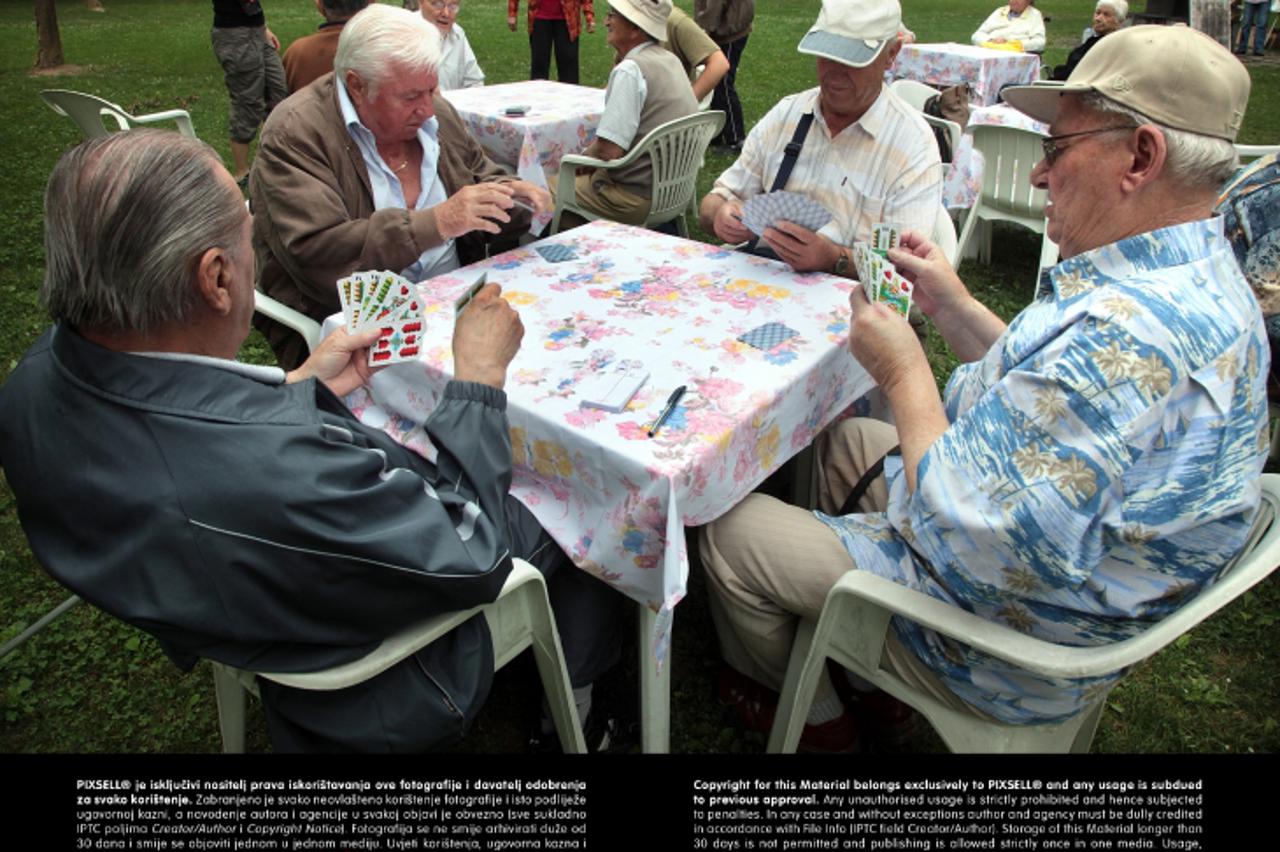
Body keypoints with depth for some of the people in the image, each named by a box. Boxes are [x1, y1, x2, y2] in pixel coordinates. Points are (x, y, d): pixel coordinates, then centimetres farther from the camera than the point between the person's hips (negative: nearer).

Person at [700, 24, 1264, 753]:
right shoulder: (1201, 282, 0)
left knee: (730, 530, 0)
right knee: (842, 438, 24)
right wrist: (956, 309, 2)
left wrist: (903, 374, -23)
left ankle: (815, 712, 31)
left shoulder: (1122, 332, -37)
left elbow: (969, 539, -35)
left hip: (1000, 651, -10)